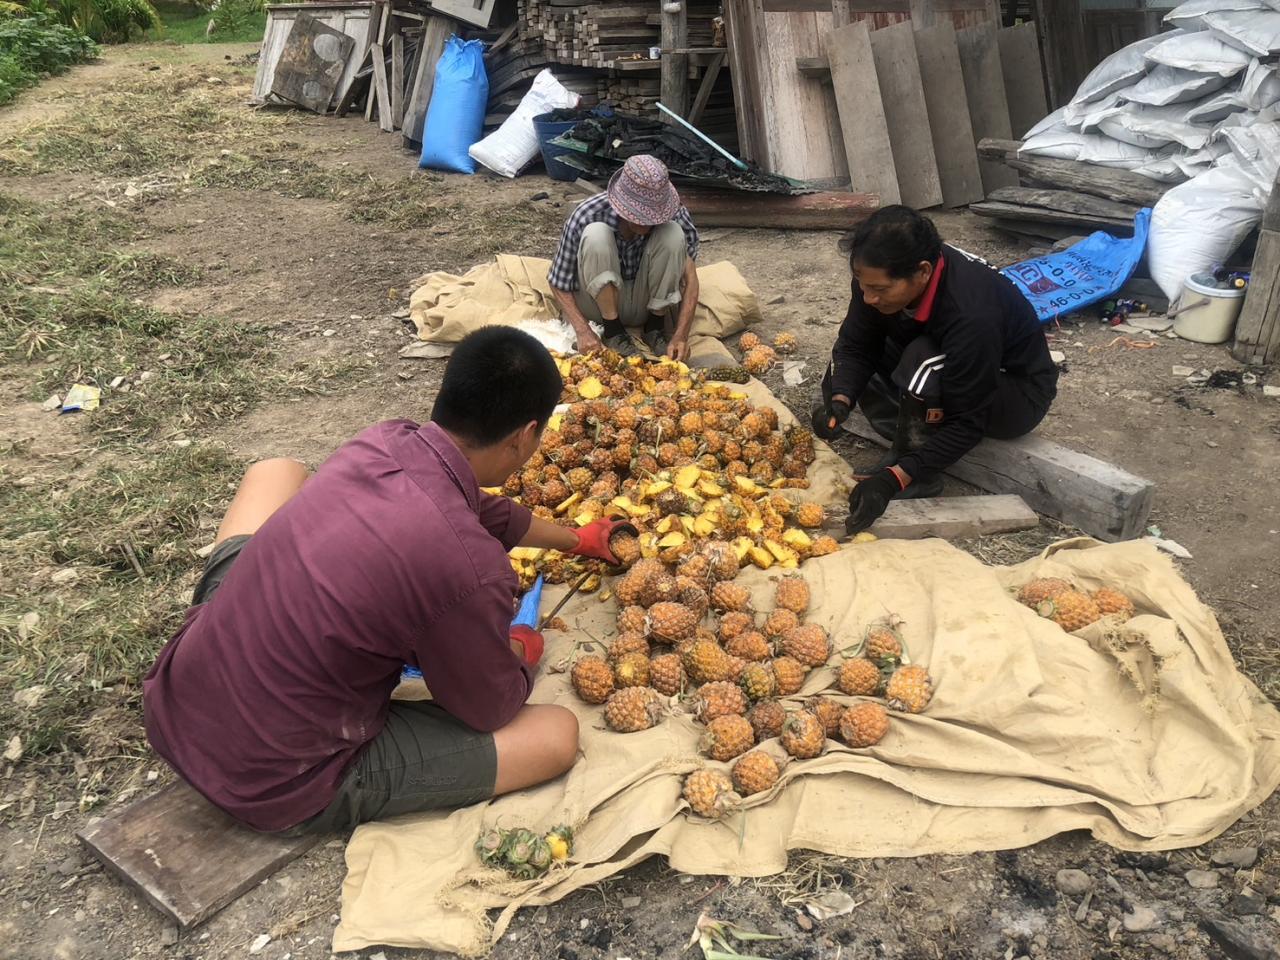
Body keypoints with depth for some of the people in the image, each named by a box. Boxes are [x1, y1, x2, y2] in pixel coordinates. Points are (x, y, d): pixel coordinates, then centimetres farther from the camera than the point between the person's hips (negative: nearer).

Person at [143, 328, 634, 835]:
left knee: (277, 472, 24)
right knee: (558, 734, -4)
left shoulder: (380, 442, -6)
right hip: (274, 789, -6)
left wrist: (575, 538, 34)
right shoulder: (469, 568, -28)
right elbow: (492, 710, -8)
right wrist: (522, 651, 15)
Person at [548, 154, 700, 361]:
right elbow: (558, 282, -16)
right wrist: (584, 332, -29)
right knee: (596, 234, -31)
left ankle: (655, 326, -10)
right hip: (600, 303, -1)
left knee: (673, 233, -25)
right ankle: (613, 330, -17)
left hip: (645, 305, 2)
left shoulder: (674, 215, -20)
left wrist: (681, 336, -33)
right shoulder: (585, 216, -24)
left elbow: (689, 276, -19)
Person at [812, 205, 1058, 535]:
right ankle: (914, 446, -8)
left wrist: (895, 479, -42)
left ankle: (918, 482, -19)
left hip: (1017, 393, -6)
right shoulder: (881, 277, -22)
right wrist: (839, 402, -32)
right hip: (947, 366, 7)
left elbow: (966, 424, -34)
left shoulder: (972, 316, -40)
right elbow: (855, 345, -12)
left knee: (924, 361, -37)